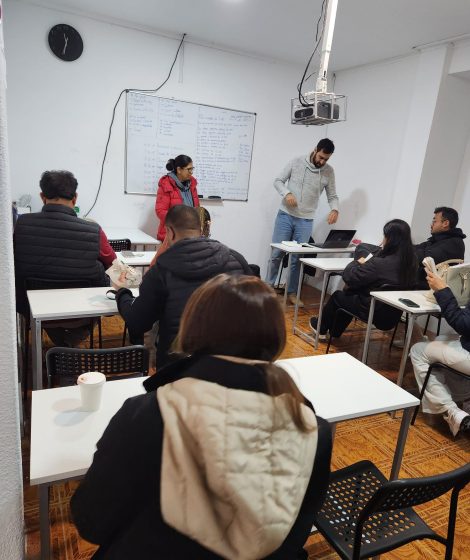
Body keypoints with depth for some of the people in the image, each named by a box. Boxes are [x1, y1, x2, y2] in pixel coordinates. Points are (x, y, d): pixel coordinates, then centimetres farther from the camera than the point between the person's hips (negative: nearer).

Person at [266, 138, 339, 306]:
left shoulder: (329, 171, 2)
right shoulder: (296, 162, -2)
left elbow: (332, 196, 6)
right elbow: (278, 180, 2)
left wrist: (334, 210, -15)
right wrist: (287, 193, -18)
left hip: (306, 220, 1)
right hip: (285, 215, -1)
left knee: (298, 258, 4)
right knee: (276, 253, 2)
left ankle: (292, 292, 17)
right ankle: (268, 287, 17)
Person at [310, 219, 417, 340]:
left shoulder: (380, 263, -29)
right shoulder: (410, 260, -8)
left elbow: (348, 277, -18)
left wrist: (357, 262, -1)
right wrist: (366, 264, -3)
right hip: (393, 314, 7)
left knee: (338, 296, 20)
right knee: (350, 294, 28)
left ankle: (321, 329, 43)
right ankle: (334, 332, 43)